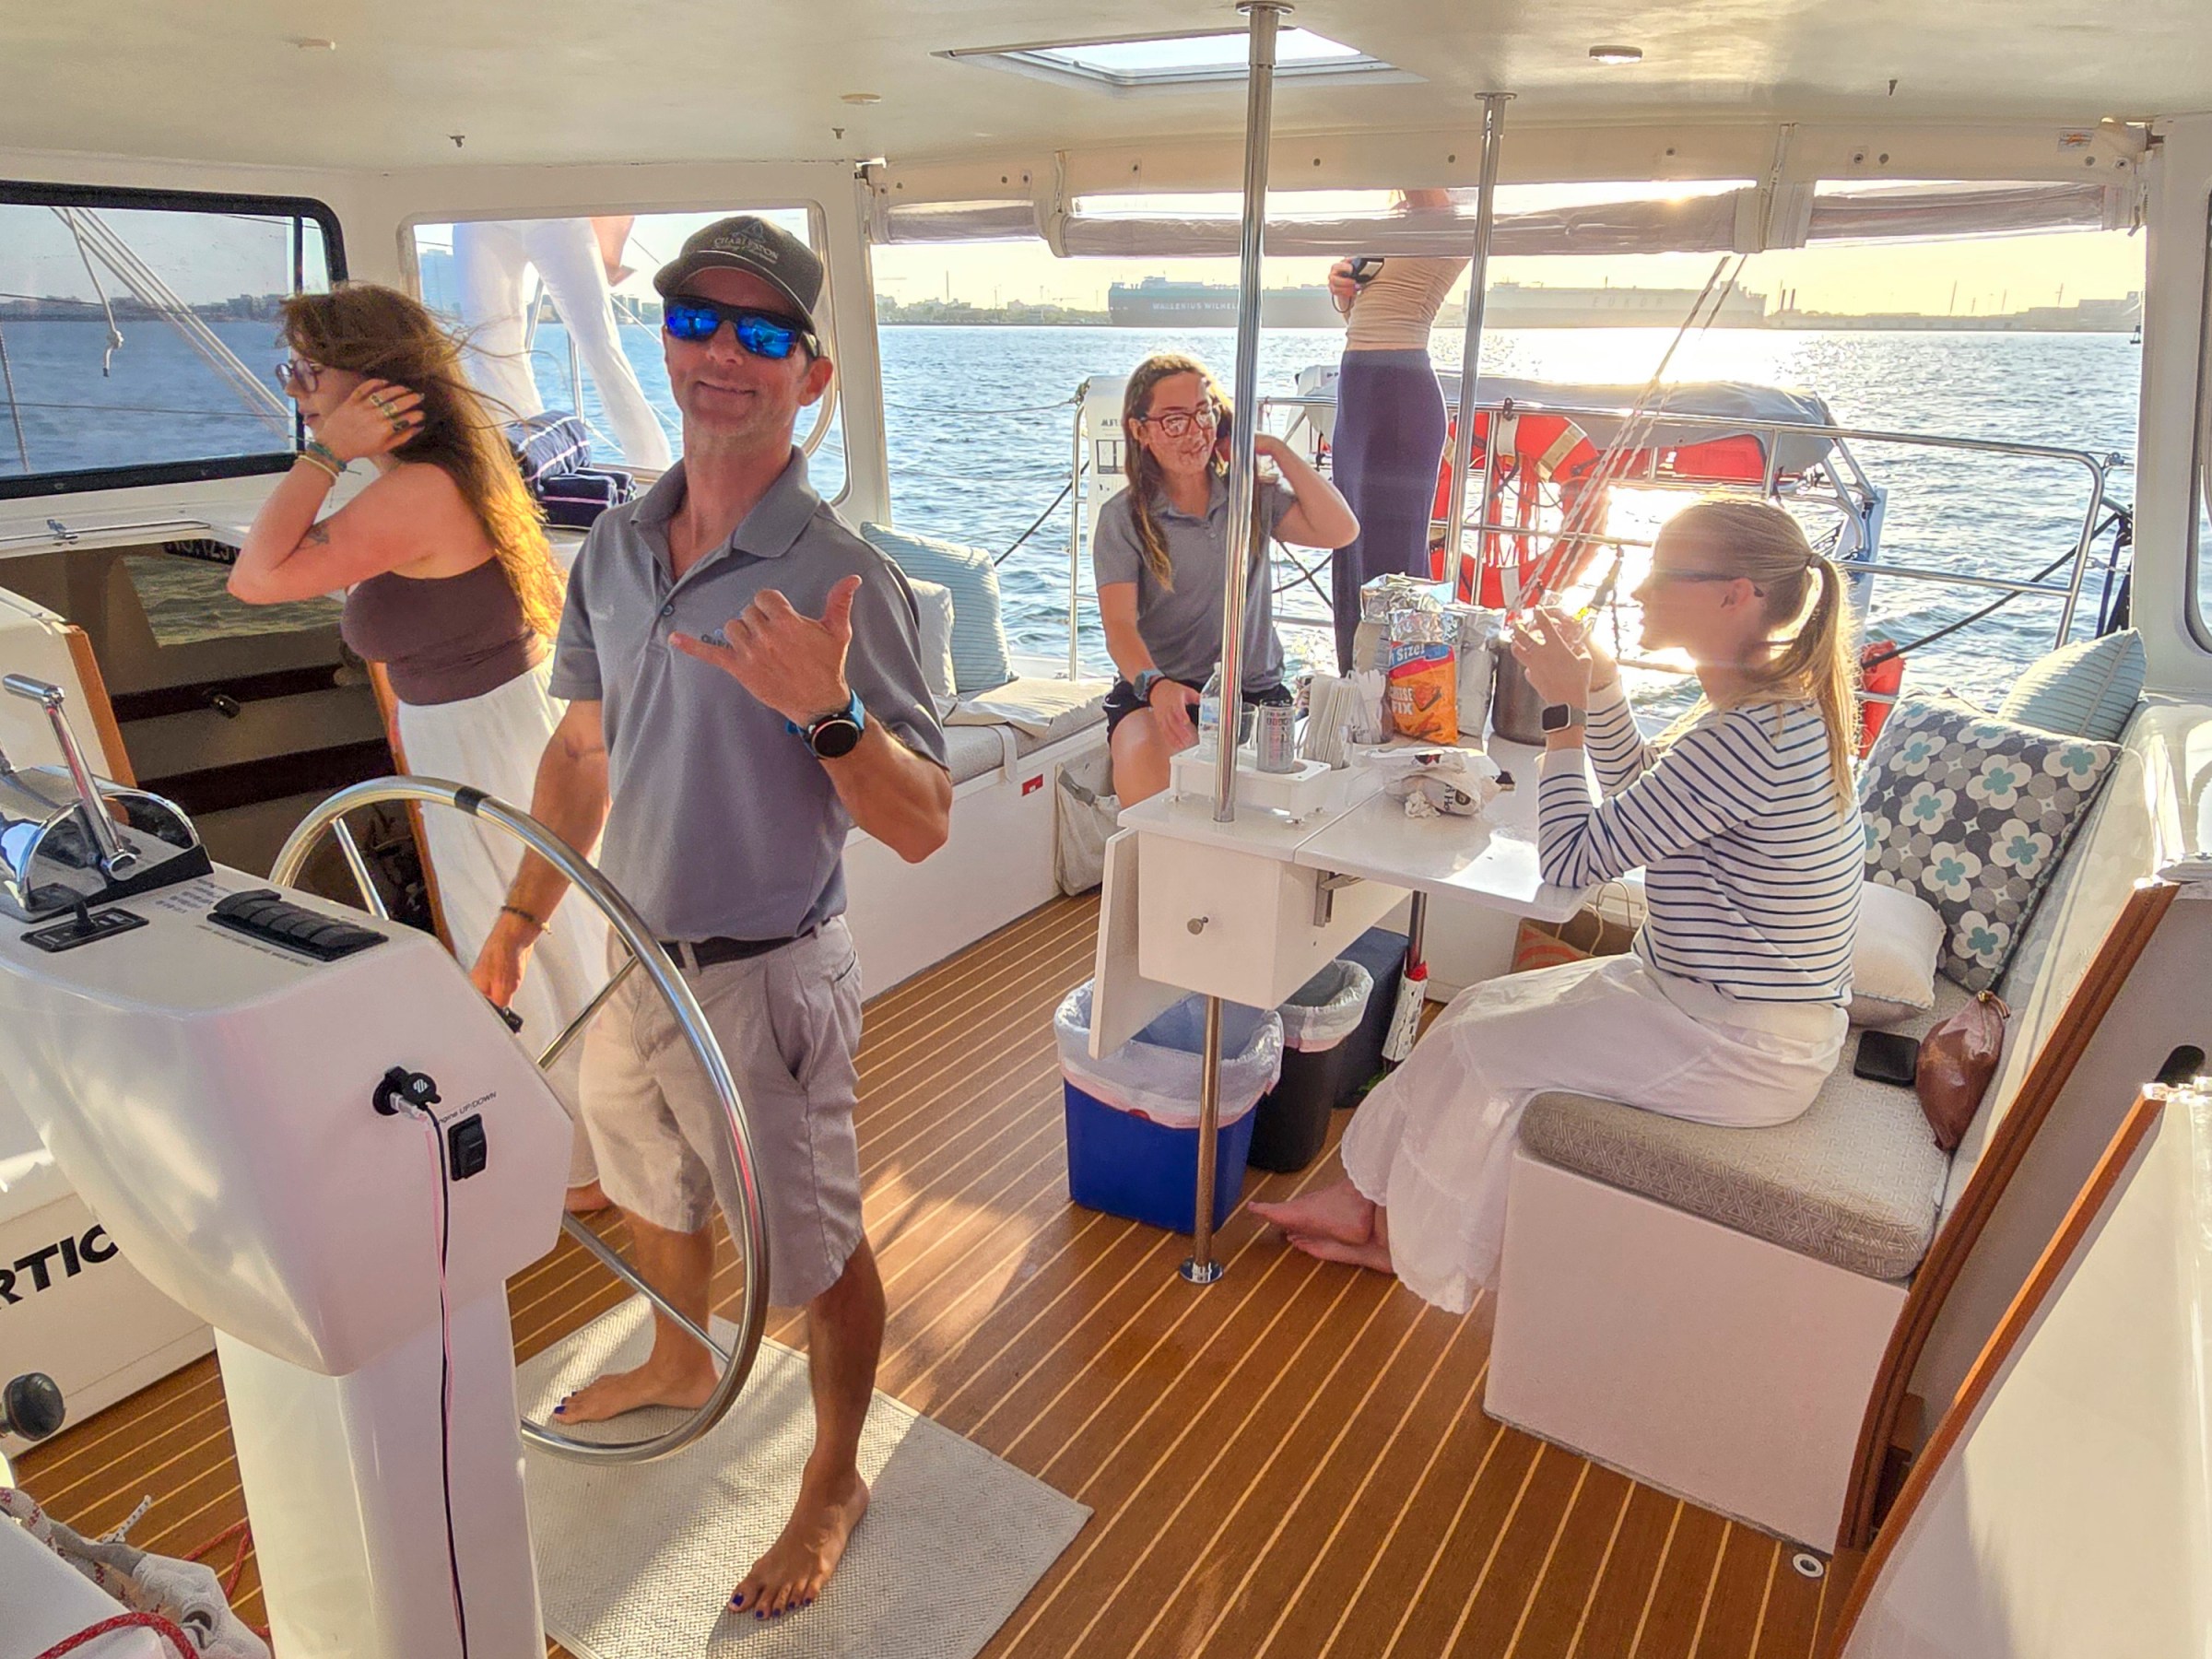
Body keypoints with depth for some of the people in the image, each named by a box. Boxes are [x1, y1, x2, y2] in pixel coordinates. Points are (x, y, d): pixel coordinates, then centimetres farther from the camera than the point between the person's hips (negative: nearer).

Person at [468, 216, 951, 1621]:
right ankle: (680, 1364, 60)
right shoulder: (616, 547, 0)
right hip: (632, 961, 7)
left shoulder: (843, 579, -20)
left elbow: (923, 829, -22)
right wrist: (520, 919, 16)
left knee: (815, 1251, 12)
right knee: (656, 1195, 29)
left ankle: (835, 1480, 39)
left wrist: (826, 712, -39)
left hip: (766, 980, -7)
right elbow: (585, 746, 12)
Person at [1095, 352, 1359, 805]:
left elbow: (1340, 530, -2)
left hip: (1256, 688, 2)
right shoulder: (1123, 517, 2)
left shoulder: (1254, 496, 11)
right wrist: (1153, 684, -31)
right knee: (1143, 760, -34)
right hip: (1158, 692, -2)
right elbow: (1119, 625, -10)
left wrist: (1278, 450, -1)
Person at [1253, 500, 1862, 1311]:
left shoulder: (1747, 738, -29)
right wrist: (1599, 687, 4)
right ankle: (1373, 1203, 17)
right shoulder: (1776, 704, 4)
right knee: (1483, 1004, 9)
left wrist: (1563, 711, -17)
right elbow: (1639, 789, 19)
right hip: (1702, 994, 10)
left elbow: (1572, 859, -25)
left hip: (1738, 1048, -10)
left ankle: (1409, 1237, 20)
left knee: (1479, 1048, -4)